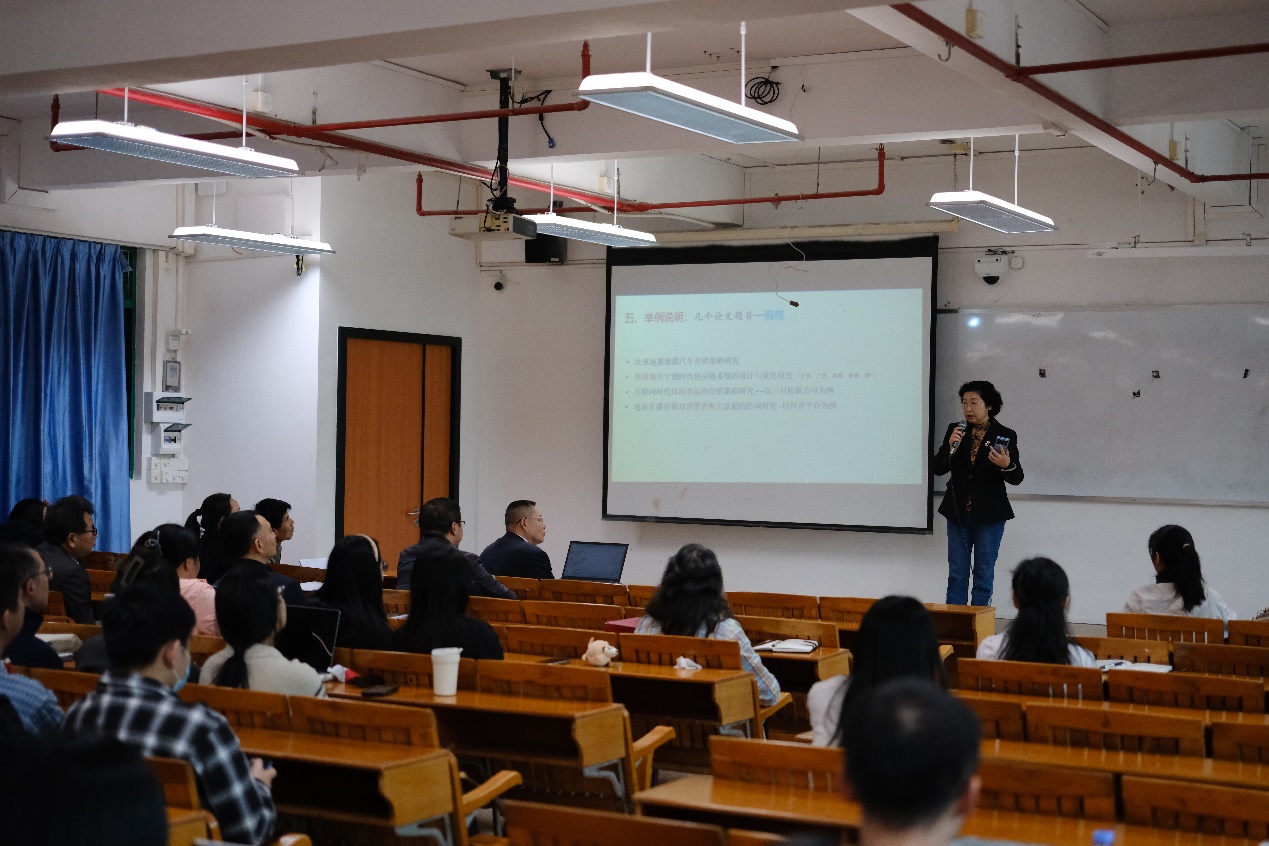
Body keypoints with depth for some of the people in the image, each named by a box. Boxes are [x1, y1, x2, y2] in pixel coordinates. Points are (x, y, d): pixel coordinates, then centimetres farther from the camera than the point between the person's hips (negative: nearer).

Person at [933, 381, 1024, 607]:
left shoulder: (1005, 436, -4)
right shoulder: (955, 431, 3)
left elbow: (1017, 478, -4)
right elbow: (937, 469, 1)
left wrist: (1007, 465, -26)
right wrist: (950, 448, -17)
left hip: (989, 514, -2)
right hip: (958, 512, 3)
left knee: (984, 575, 3)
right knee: (956, 574, 6)